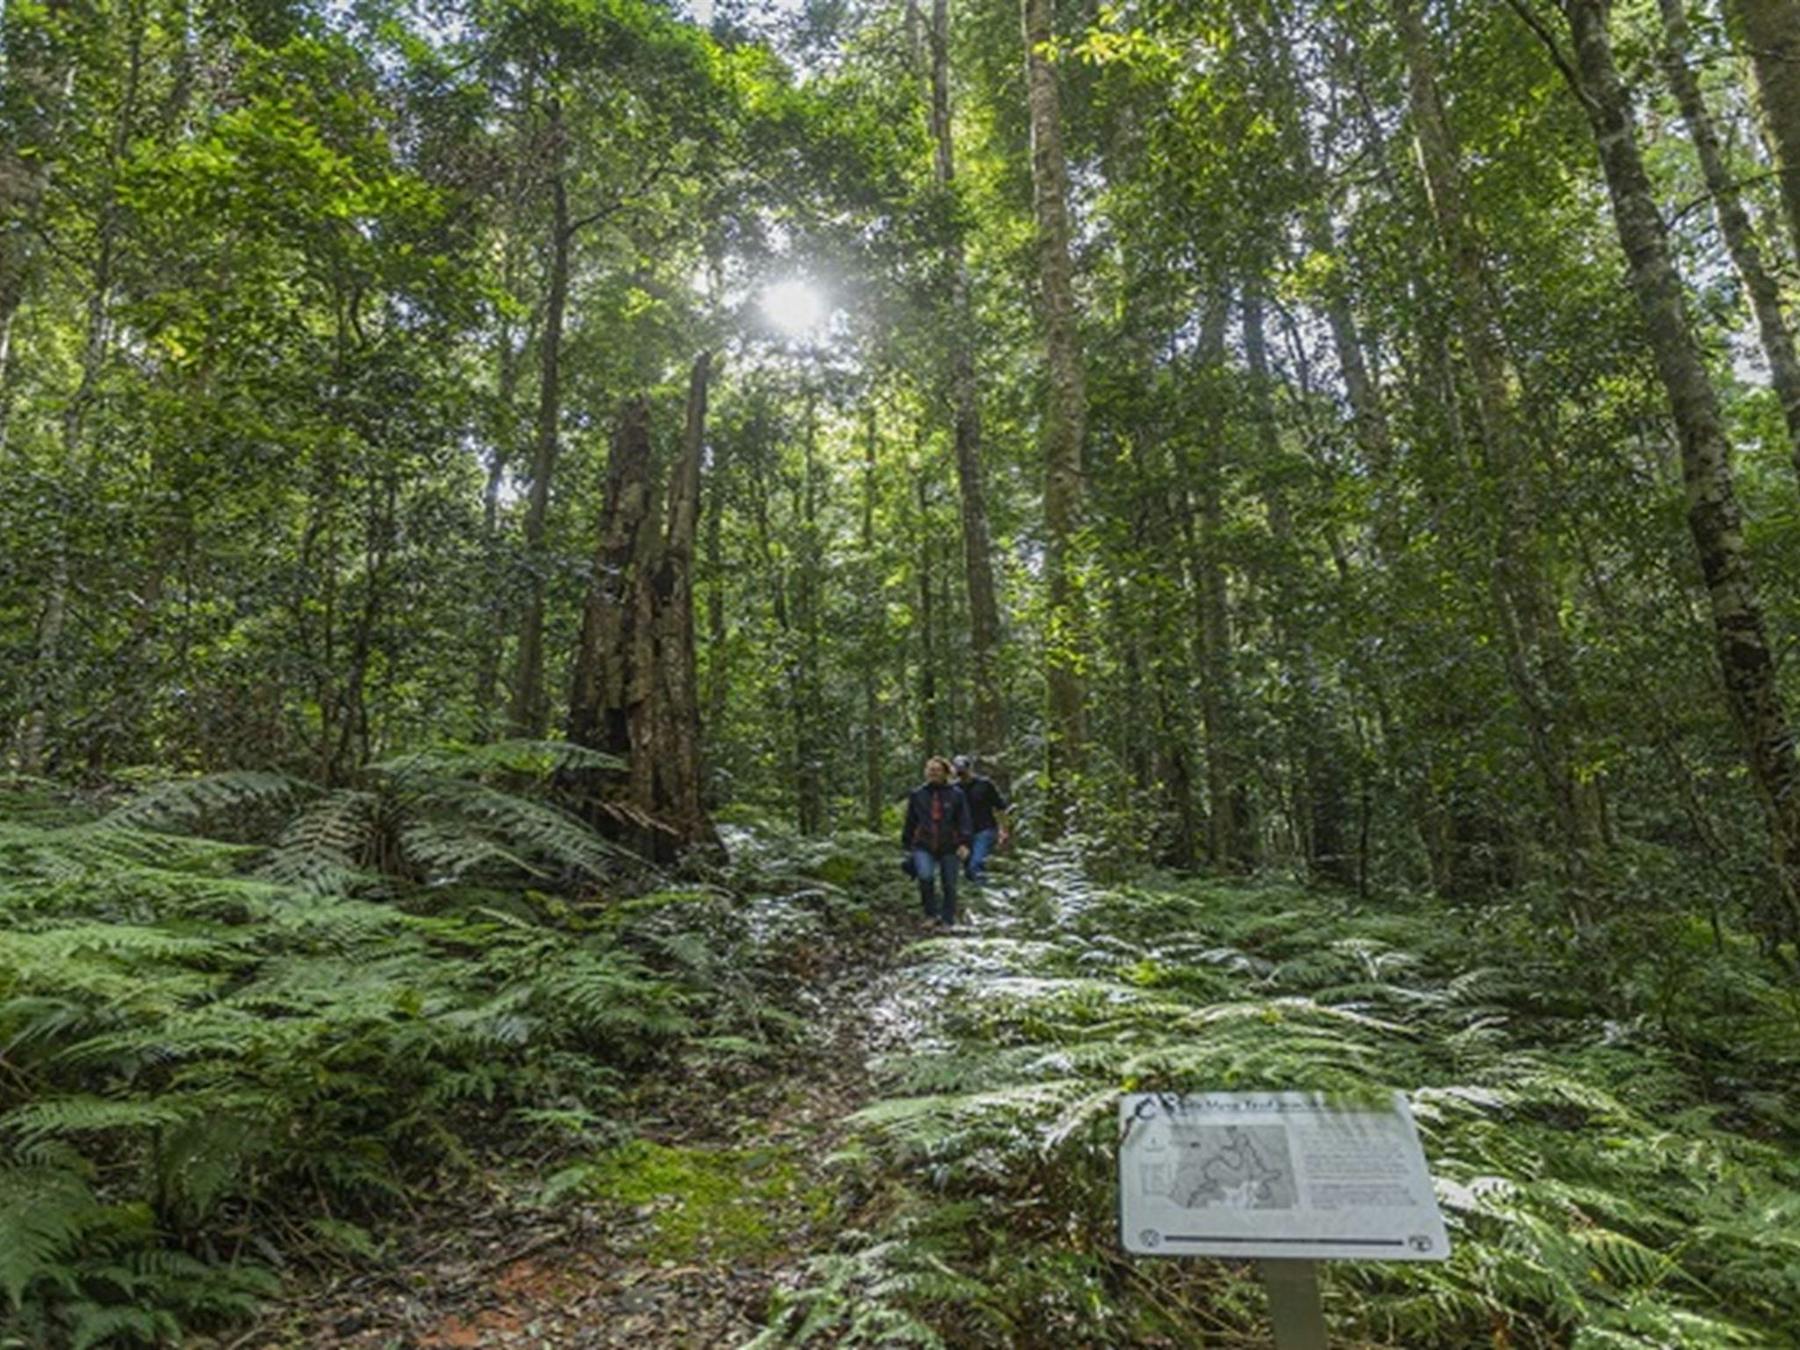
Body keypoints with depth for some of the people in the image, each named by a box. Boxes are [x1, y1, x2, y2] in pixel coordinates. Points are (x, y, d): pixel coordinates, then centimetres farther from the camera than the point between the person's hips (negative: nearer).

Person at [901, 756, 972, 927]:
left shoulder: (956, 794, 1)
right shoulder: (917, 794, 6)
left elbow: (963, 821, 1)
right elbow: (910, 822, 13)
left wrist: (964, 843, -10)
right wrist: (907, 845, 14)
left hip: (949, 847, 0)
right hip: (923, 846, 0)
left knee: (949, 885, 4)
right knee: (925, 876, -22)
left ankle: (948, 921, 20)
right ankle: (931, 913, -2)